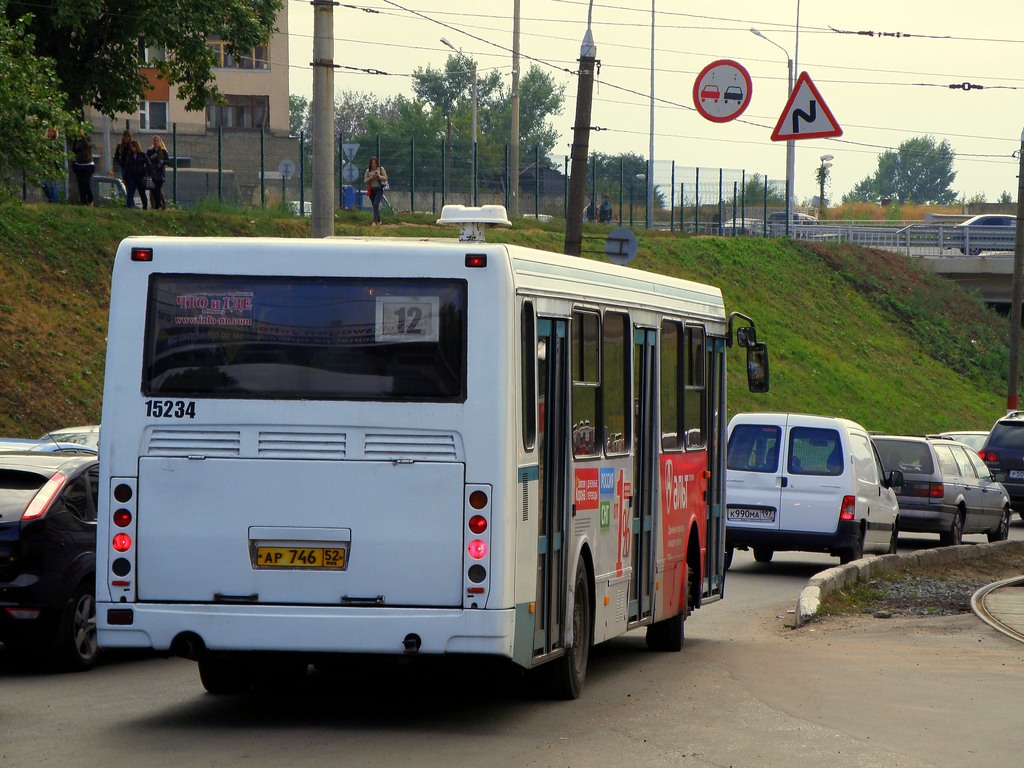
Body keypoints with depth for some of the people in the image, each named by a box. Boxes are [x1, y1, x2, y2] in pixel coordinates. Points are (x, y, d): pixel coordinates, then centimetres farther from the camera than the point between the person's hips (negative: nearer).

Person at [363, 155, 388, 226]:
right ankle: (378, 221, 21)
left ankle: (375, 221, -21)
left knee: (376, 204, -17)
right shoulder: (368, 170, 8)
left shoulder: (381, 169, 0)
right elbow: (365, 180, 9)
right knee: (374, 206, 9)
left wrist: (378, 176, -15)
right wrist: (370, 178, -11)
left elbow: (385, 178, 0)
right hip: (371, 190, 4)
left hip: (379, 189, -4)